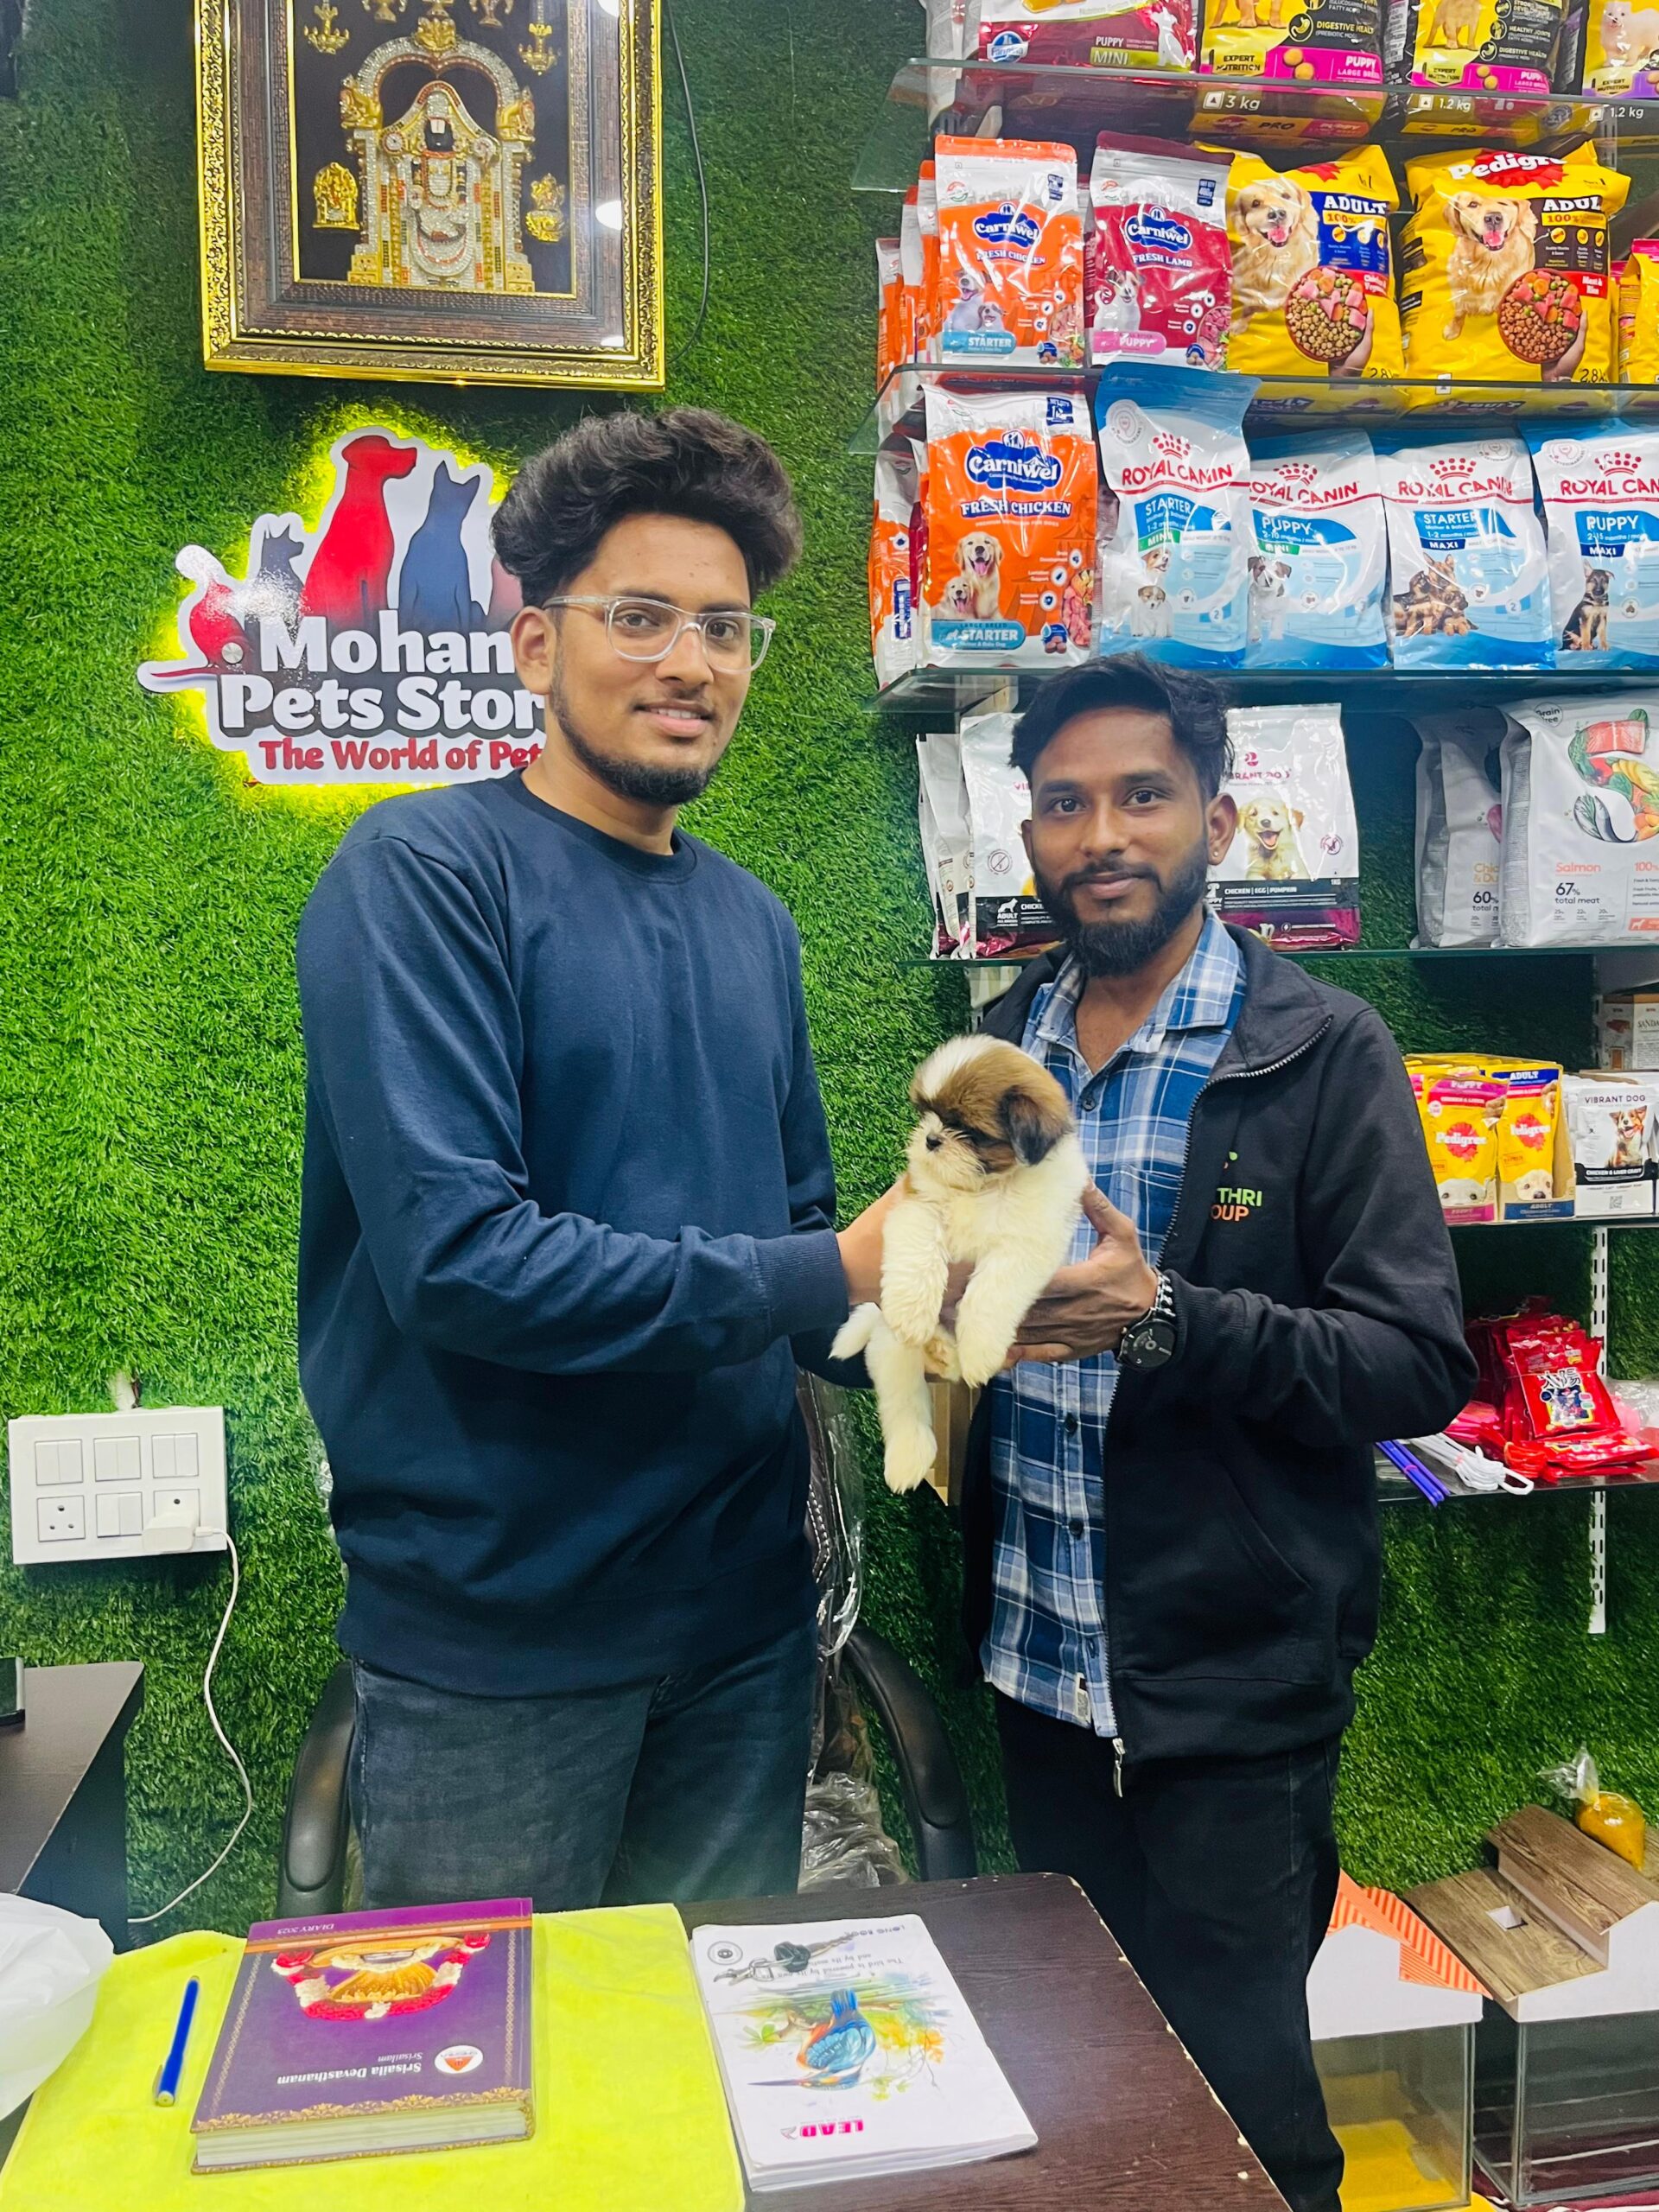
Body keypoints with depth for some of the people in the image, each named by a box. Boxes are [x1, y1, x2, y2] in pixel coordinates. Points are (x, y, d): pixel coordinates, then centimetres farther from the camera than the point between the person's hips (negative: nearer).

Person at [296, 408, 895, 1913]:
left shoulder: (754, 923, 8)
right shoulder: (426, 872, -14)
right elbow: (452, 1253, -24)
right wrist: (825, 1274, -20)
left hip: (745, 1606, 6)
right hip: (499, 1626, -6)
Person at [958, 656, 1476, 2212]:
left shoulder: (1324, 1055, -11)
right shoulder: (1000, 1049, 6)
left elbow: (1418, 1366, -15)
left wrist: (1163, 1319, -28)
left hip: (1233, 1688, -5)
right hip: (1038, 1666, 5)